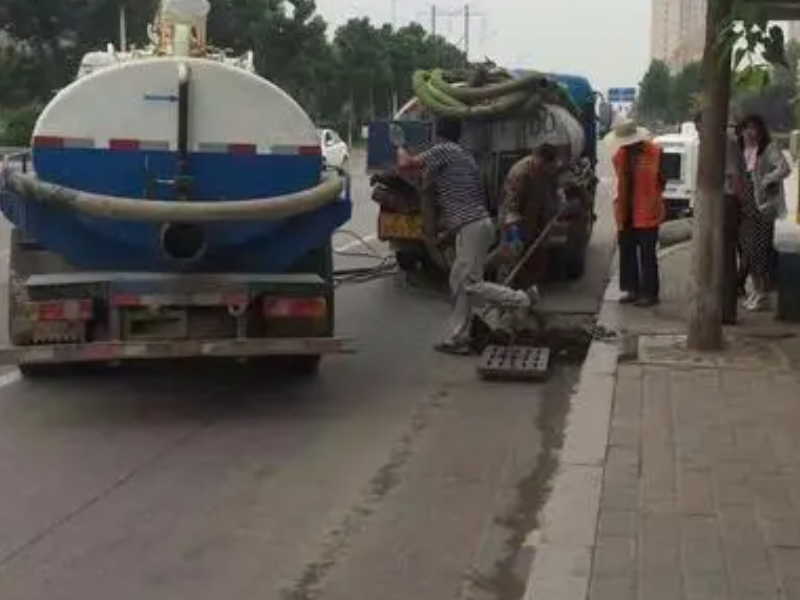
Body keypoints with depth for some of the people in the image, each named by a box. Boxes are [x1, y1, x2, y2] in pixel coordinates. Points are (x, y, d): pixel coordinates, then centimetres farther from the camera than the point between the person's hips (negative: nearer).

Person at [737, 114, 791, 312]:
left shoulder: (769, 149, -9)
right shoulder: (743, 150, 13)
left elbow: (785, 169, -22)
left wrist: (765, 180, -16)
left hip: (762, 206, -7)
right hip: (745, 206, 7)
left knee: (760, 250, -6)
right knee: (747, 249, 10)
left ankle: (763, 295, 2)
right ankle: (755, 291, 21)